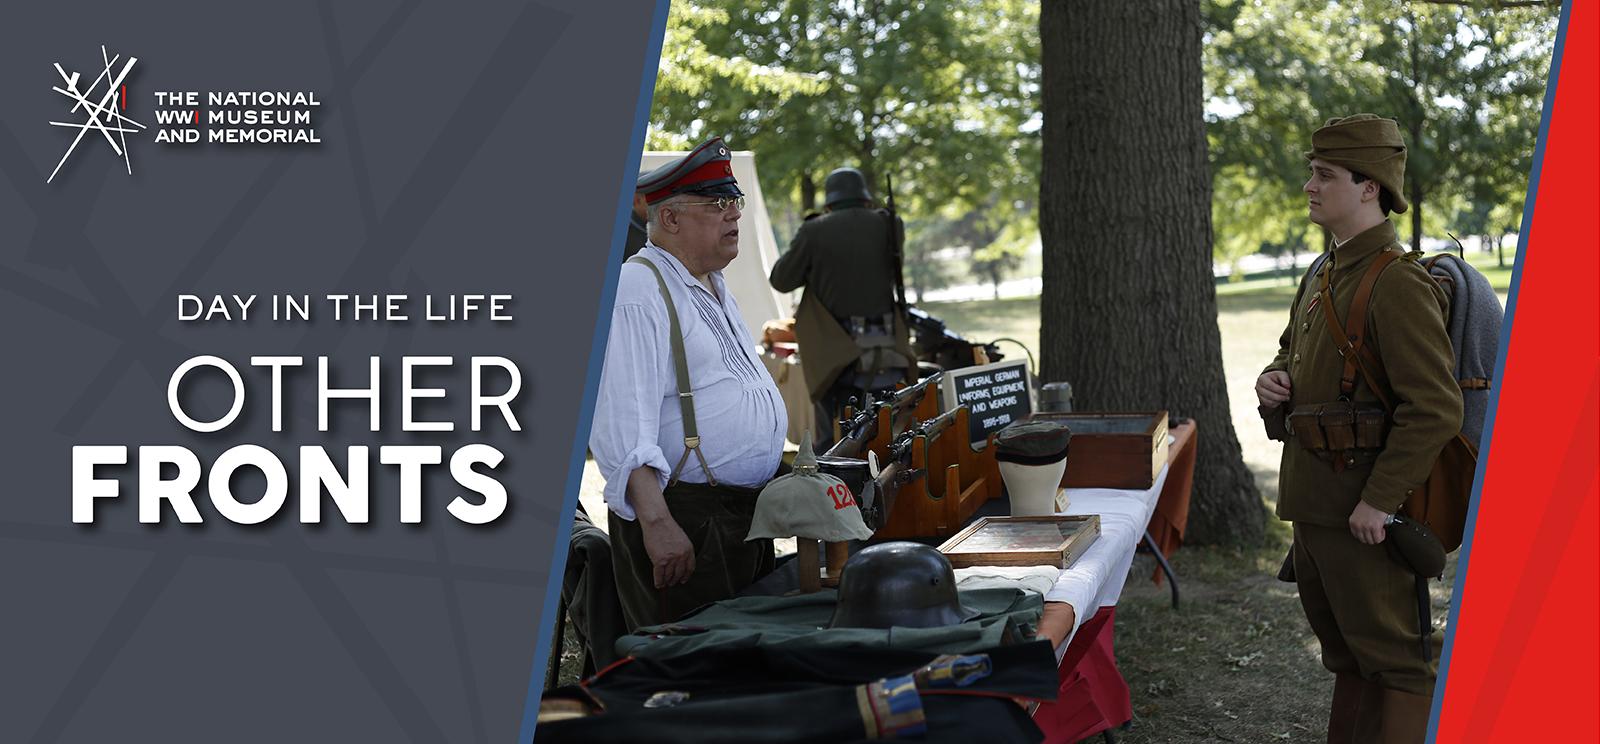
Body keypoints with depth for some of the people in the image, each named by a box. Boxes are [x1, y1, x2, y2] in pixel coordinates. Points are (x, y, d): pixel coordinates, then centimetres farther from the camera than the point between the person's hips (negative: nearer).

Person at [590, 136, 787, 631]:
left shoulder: (715, 288, 18)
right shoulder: (638, 291, -15)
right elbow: (622, 420, -24)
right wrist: (655, 521, -30)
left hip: (748, 514, 10)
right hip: (685, 521, -9)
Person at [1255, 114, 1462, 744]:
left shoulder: (1398, 283, -18)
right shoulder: (1324, 275, 12)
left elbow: (1436, 409, -24)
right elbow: (1293, 351, 29)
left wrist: (1380, 501, -23)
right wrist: (1274, 380, 5)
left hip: (1364, 506, -10)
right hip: (1315, 497, 10)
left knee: (1394, 656, -1)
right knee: (1344, 648, 19)